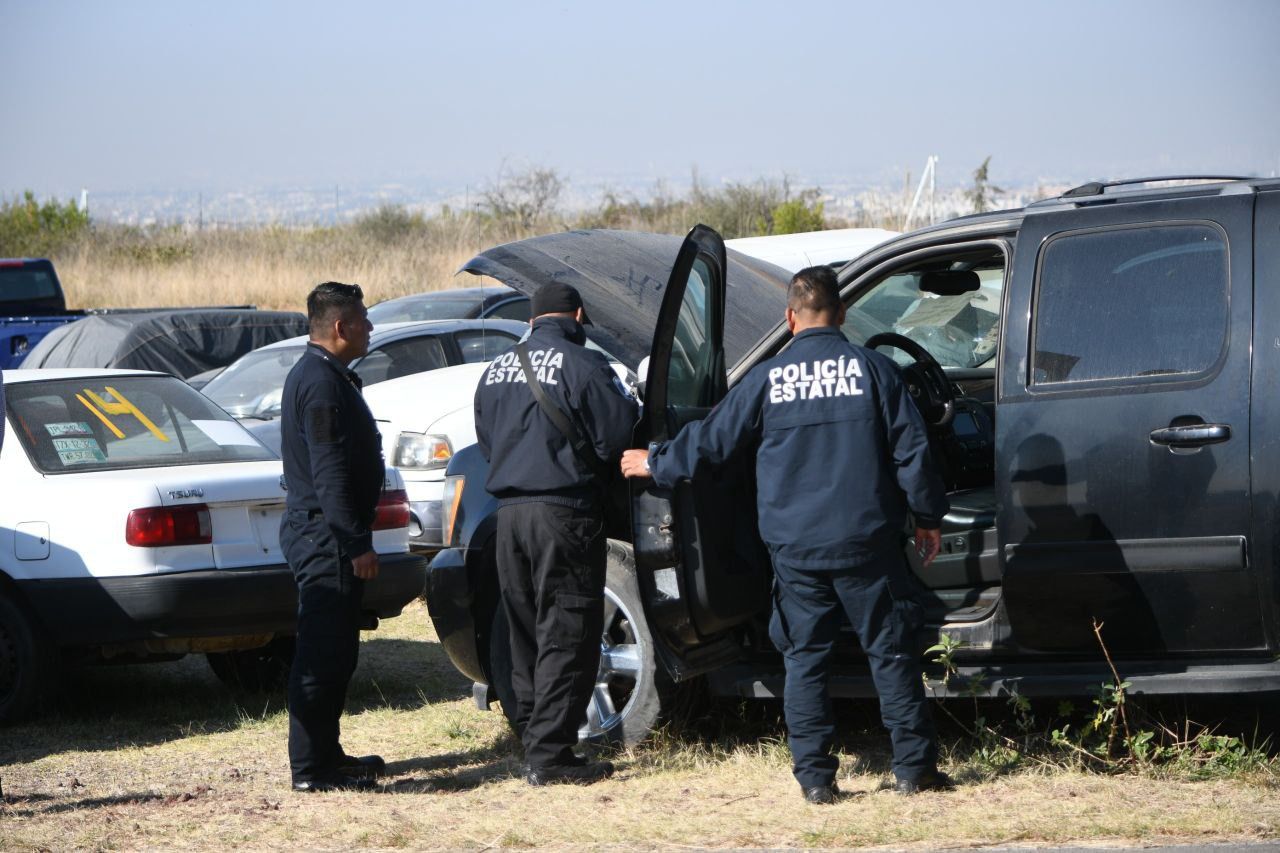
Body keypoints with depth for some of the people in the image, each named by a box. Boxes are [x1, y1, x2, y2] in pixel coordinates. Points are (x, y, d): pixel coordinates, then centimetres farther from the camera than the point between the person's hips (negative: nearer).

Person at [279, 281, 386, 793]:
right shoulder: (321, 382, -17)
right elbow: (330, 472, -22)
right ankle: (311, 768, -7)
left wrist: (356, 538, 24)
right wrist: (357, 543, -23)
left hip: (322, 536, 11)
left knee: (333, 652, 16)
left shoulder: (319, 375, 18)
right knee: (324, 654, -9)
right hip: (325, 536, -11)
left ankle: (325, 755, 24)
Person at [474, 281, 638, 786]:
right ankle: (549, 754, -6)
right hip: (563, 512, -7)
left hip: (509, 512, 7)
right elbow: (619, 433, -9)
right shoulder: (582, 365, -9)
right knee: (566, 638, -3)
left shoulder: (497, 371, 13)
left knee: (526, 634, 15)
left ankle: (531, 738, 18)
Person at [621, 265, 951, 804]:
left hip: (796, 549, 1)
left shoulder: (768, 380, 1)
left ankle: (815, 778, 6)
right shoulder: (872, 369, -2)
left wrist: (655, 464, 27)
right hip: (866, 542, -1)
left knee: (805, 660, 8)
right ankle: (914, 769, 5)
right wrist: (928, 518, 10)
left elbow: (710, 440, 10)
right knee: (891, 653, 6)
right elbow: (910, 450, -1)